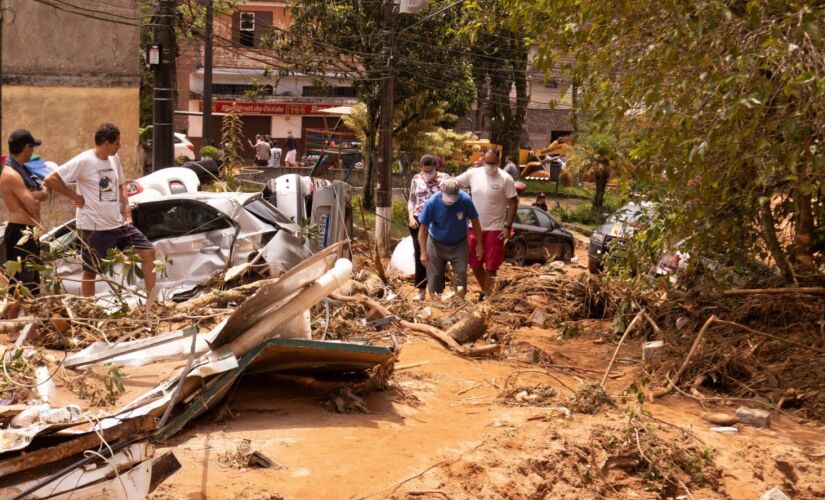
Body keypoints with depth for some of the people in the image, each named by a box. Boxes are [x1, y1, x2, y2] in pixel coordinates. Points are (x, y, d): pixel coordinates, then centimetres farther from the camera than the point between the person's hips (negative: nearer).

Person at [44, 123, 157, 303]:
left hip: (118, 223, 7)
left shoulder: (114, 159, 7)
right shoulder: (83, 161, -15)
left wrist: (126, 208, 7)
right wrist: (74, 196, -14)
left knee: (148, 251, 0)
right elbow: (50, 180, -18)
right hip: (94, 227, -7)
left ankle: (151, 301, 4)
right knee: (90, 272, 6)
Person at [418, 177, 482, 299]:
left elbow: (475, 222, -9)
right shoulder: (432, 203, -26)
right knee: (434, 278, 6)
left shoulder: (465, 200, -24)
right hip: (436, 245, 0)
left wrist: (479, 244, -6)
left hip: (459, 245, 0)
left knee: (460, 276, -4)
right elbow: (423, 228, -16)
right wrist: (423, 252, -18)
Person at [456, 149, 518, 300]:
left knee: (491, 266, 1)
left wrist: (508, 227, -12)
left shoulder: (505, 179, -11)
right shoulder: (473, 174, -2)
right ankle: (484, 290, 34)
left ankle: (487, 295, 14)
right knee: (474, 264, 13)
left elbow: (513, 203, -7)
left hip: (495, 229, -4)